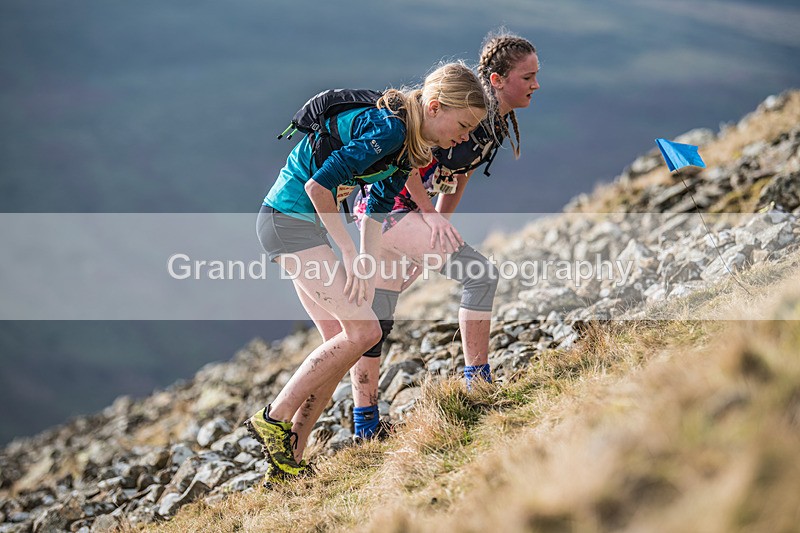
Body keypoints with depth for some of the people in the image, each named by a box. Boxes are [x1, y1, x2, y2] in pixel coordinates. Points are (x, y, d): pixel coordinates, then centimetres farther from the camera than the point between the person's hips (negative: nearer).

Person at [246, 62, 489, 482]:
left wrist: (366, 272, 4)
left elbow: (376, 212, 14)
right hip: (290, 218, -10)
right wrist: (350, 253, -17)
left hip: (304, 225, 10)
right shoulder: (390, 128, -21)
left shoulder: (411, 145, 9)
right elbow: (318, 184, -23)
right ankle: (274, 418, -4)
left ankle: (288, 461, 9)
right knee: (363, 331, -12)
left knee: (341, 341, 6)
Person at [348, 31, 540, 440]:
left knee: (377, 320, 12)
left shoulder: (499, 123, 8)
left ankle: (365, 426, 18)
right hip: (388, 207, -9)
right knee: (479, 272, -15)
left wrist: (440, 224, 15)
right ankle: (478, 385, -8)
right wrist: (430, 215, -18)